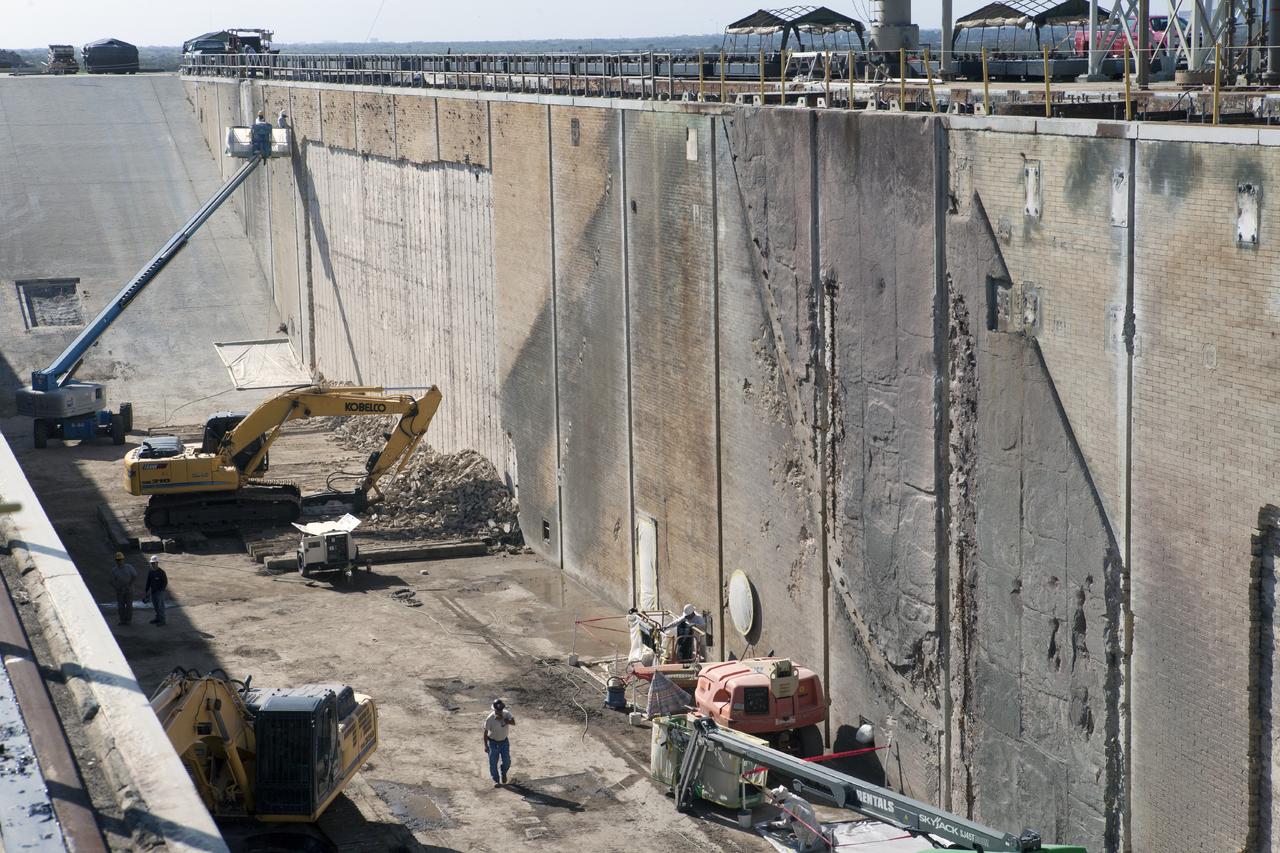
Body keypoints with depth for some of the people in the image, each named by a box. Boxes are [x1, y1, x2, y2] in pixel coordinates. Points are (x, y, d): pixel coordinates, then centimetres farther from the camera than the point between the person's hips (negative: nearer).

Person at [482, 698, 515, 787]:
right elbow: (486, 732, -14)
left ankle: (503, 774, 36)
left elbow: (513, 722, -27)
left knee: (507, 762, 6)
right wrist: (486, 745, -13)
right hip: (493, 742, -3)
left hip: (504, 741, 3)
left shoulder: (506, 714, -12)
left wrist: (502, 719, -37)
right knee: (493, 762, 3)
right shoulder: (489, 719, -22)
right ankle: (496, 780, 21)